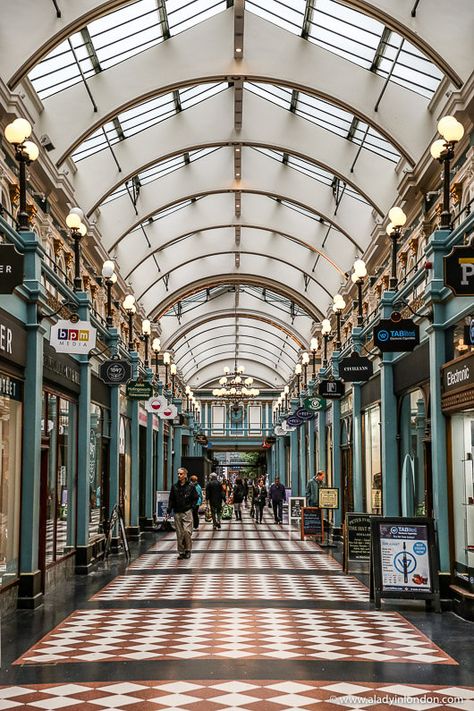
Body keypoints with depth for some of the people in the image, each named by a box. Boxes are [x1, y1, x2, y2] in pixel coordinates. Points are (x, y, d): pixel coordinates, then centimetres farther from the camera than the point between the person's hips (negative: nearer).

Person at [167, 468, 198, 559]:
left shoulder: (190, 486, 0)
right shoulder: (174, 487, 8)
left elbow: (195, 498, 9)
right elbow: (171, 500, 11)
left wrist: (191, 506, -1)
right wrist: (169, 511, 5)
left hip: (187, 512, -3)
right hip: (177, 513, 3)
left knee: (187, 531, -11)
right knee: (179, 534, 3)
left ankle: (188, 550, 3)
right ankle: (181, 551, 10)